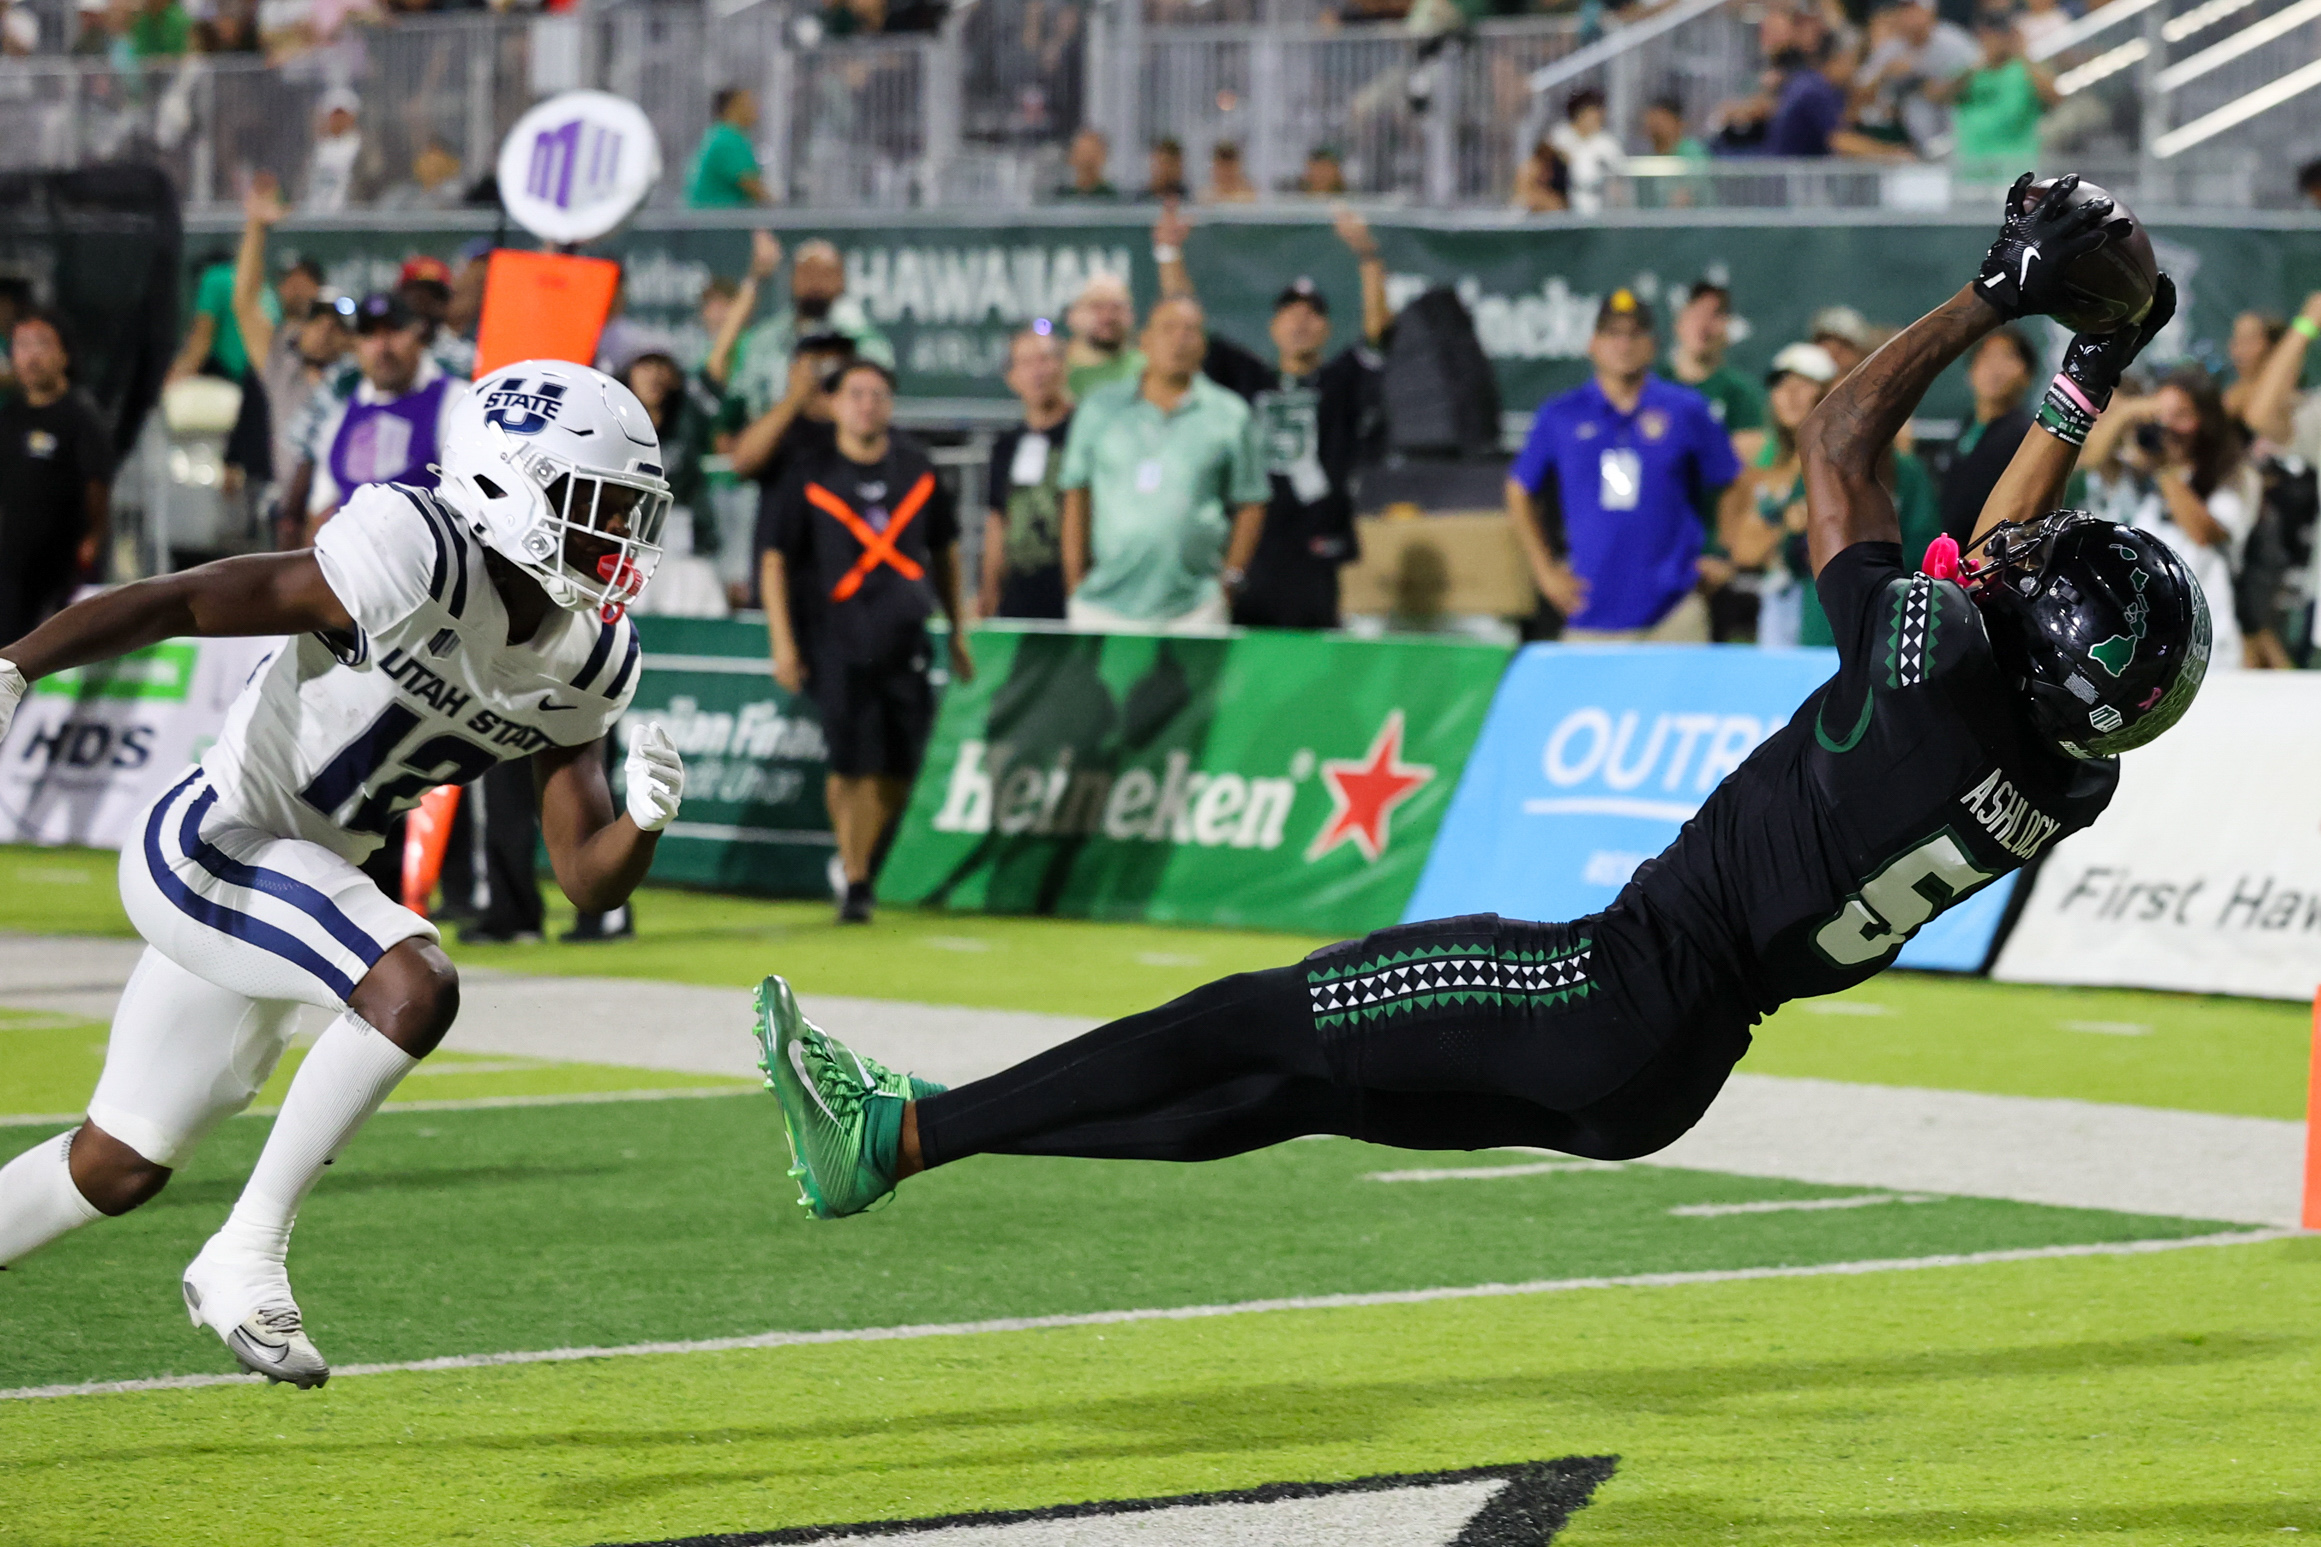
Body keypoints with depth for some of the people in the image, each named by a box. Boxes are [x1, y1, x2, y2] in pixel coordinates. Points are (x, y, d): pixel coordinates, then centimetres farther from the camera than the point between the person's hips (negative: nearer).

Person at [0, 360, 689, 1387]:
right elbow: (175, 603, -26)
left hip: (302, 882, 9)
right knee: (414, 987, -29)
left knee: (121, 1168, 16)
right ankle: (246, 1260, -17)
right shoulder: (418, 561, -23)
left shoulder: (585, 666, 1)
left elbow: (587, 880, 4)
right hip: (211, 842, -9)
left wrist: (645, 820, -18)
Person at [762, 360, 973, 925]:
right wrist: (783, 641, -5)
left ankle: (861, 861, 21)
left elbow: (944, 550, 19)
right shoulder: (811, 476, 0)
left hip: (907, 641, 3)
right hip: (839, 639, -3)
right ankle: (853, 880, -1)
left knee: (897, 770, 2)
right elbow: (776, 560, 3)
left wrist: (958, 632, 17)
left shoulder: (917, 469, 9)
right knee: (854, 763, -11)